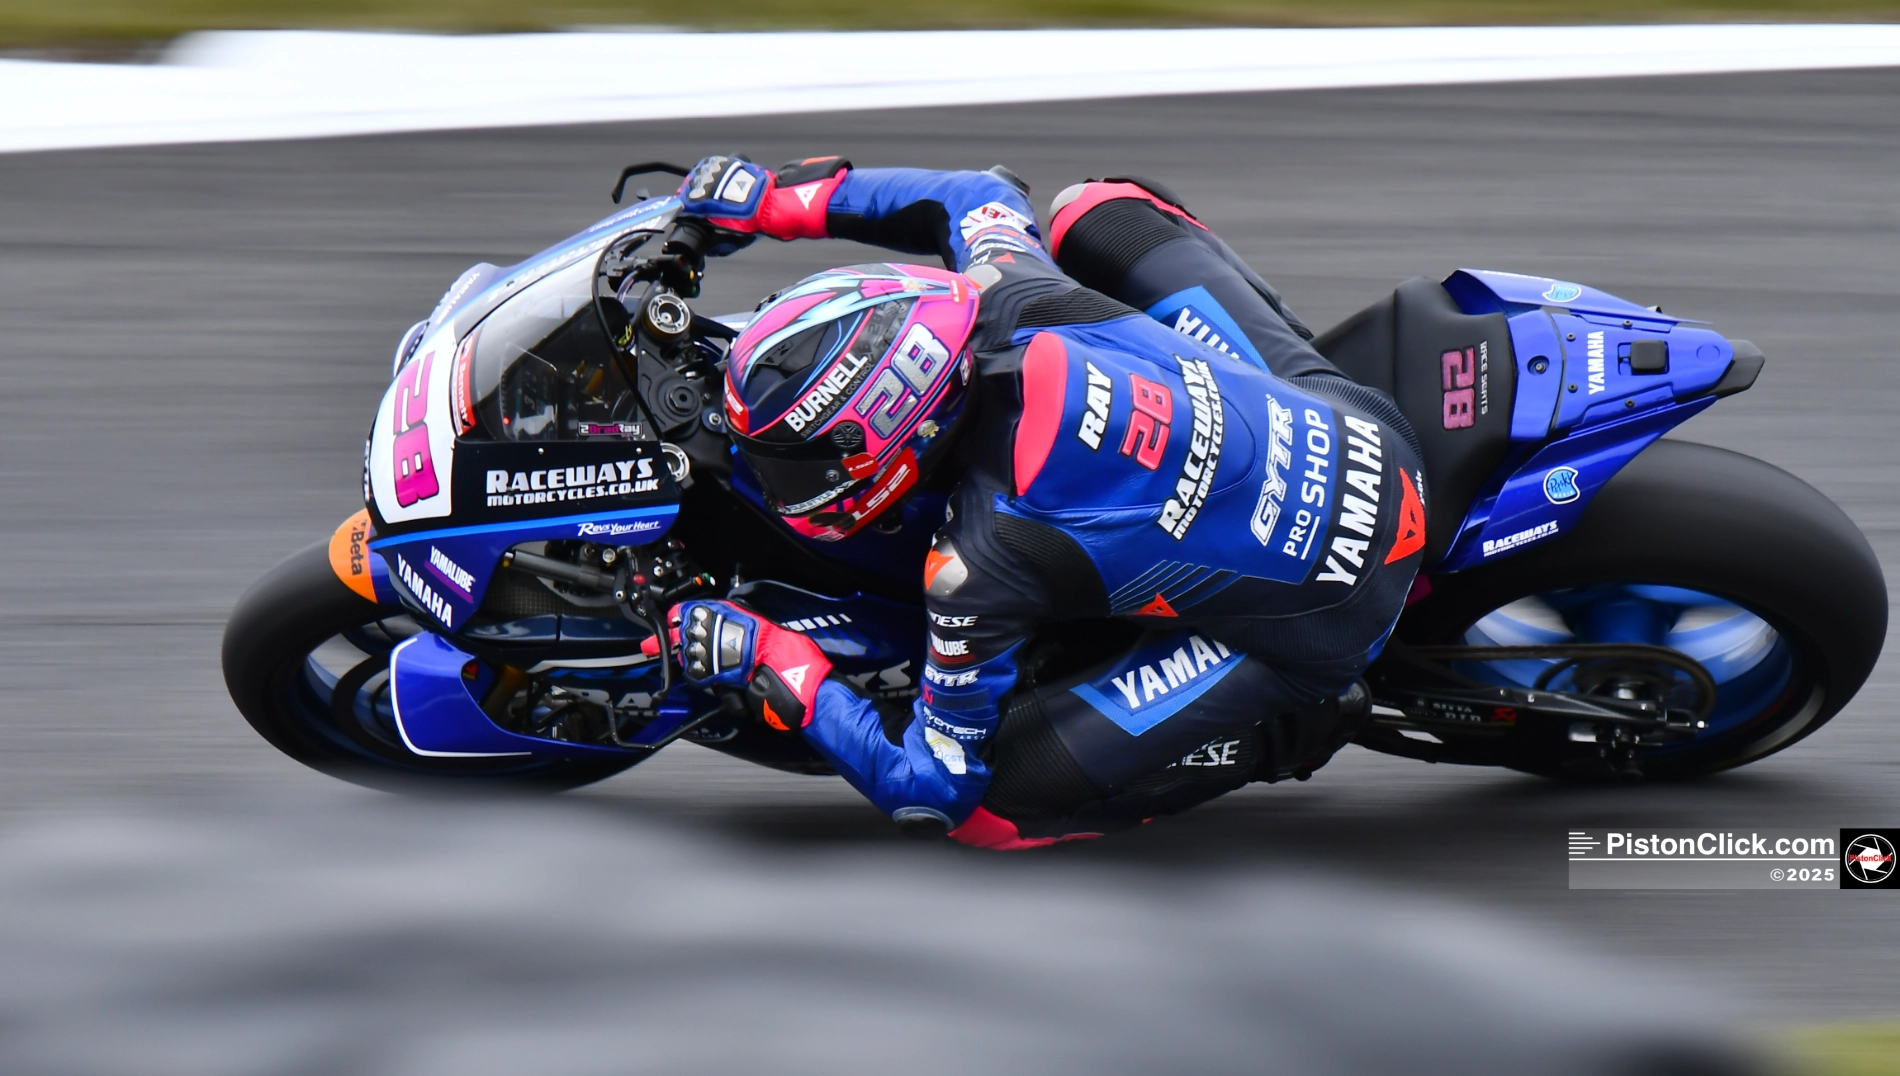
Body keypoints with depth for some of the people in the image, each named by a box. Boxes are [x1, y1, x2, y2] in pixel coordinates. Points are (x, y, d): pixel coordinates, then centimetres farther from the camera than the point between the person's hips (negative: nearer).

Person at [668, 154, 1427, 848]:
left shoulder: (981, 564, -30)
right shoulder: (1008, 294, -15)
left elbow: (935, 789, -16)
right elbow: (980, 194, 13)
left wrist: (772, 664, -11)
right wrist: (781, 200, 11)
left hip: (1321, 614, -6)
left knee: (997, 799, -9)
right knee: (1094, 211, 17)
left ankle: (1287, 726, 6)